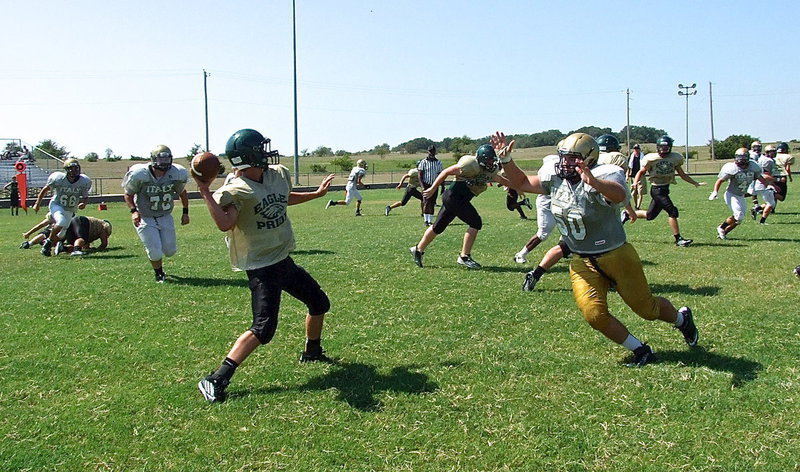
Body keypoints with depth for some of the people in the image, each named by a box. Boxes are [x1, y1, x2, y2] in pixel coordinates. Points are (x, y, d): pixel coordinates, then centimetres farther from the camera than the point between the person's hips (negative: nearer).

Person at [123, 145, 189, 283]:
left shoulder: (176, 174, -14)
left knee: (170, 251, 6)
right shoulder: (139, 175, -22)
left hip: (165, 217, 3)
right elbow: (128, 194, -5)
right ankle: (159, 274, 25)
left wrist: (185, 212, 7)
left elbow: (182, 192, 7)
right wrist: (133, 210, -19)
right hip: (145, 218, -3)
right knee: (155, 253, -8)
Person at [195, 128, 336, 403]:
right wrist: (205, 192, -39)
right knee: (263, 329, -17)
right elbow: (225, 224, -35)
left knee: (319, 304, 21)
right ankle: (216, 380, -11)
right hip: (262, 268, -9)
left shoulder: (279, 175, 6)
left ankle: (312, 352, 45)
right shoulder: (236, 191, -18)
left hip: (285, 260, 9)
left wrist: (317, 194, 34)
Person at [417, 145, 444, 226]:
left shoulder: (438, 163, 6)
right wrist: (423, 187, -15)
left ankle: (430, 221, 11)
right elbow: (420, 175, -5)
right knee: (426, 203, -9)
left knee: (432, 204, 5)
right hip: (426, 185, -3)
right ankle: (426, 220, -3)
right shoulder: (423, 162, -4)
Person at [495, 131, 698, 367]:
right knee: (595, 315, -9)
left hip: (616, 256, -5)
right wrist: (506, 159, -9)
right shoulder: (555, 178, -4)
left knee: (646, 308, 12)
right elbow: (522, 183, 7)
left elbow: (619, 195, -49)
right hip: (582, 262, 5)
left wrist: (594, 182, -69)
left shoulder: (603, 176, -25)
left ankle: (682, 318, 47)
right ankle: (640, 350, 14)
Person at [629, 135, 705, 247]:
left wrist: (695, 183, 8)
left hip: (665, 189, 6)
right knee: (672, 211, -14)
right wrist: (635, 182, -15)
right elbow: (642, 172, 2)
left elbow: (682, 174, 11)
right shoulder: (651, 158, -8)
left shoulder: (675, 158, 4)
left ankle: (628, 214, 34)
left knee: (650, 215, 13)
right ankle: (678, 239, -5)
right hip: (657, 190, -6)